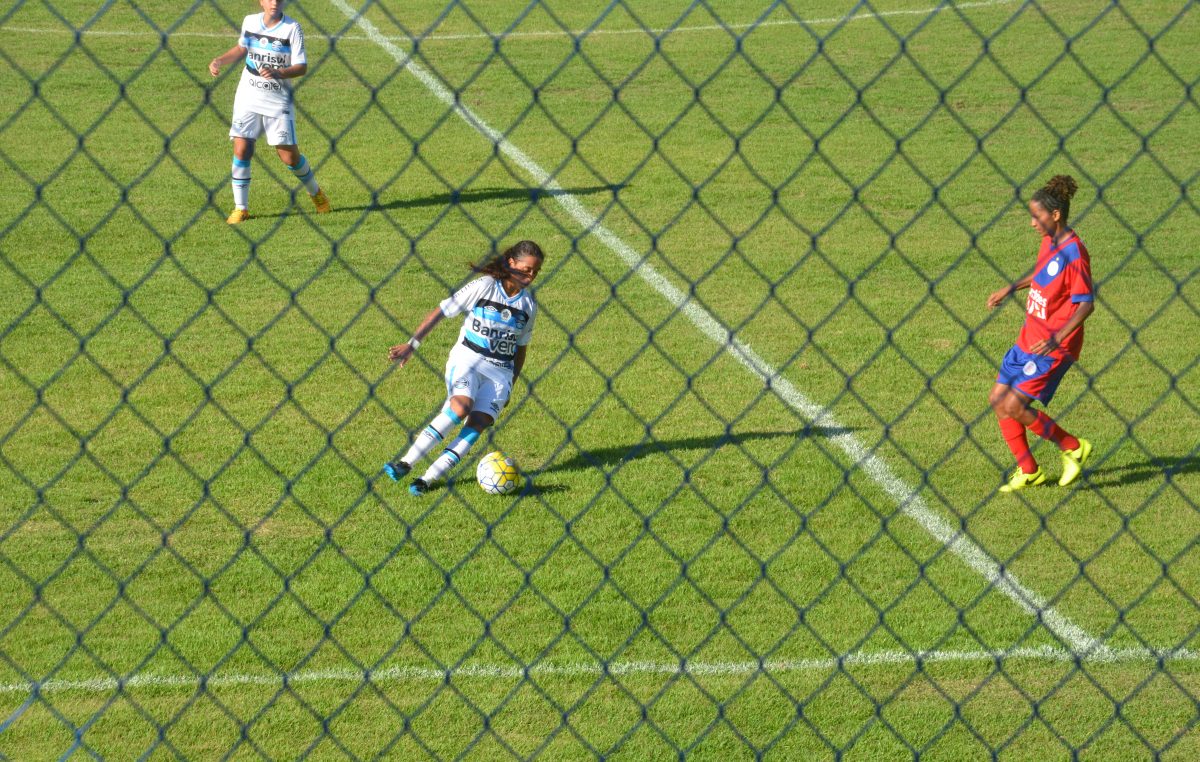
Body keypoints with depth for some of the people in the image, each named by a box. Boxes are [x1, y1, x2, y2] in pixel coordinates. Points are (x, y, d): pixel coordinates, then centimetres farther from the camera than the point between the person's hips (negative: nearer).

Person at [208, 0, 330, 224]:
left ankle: (316, 193, 28)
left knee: (289, 155, 0)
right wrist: (219, 61, 6)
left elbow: (302, 67, -14)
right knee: (241, 150, -6)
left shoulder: (292, 28, -11)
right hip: (248, 97, 3)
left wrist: (278, 73, -31)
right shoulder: (250, 21, 2)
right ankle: (240, 208, 5)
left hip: (278, 101, -3)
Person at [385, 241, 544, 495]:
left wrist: (510, 386, 19)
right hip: (467, 359, -4)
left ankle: (427, 479, -20)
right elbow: (441, 312, -3)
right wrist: (411, 345, -9)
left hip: (501, 372, 4)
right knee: (461, 406, -30)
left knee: (478, 424, -18)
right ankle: (405, 462, -24)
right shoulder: (484, 286, -4)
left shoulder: (529, 304, 9)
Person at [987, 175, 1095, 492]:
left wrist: (1055, 339, -30)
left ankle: (1074, 448, 7)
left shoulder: (1073, 252, -21)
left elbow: (1086, 304, -23)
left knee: (1013, 406, -13)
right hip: (1029, 338, 9)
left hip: (1053, 346, -9)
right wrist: (1011, 289, 25)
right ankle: (1028, 471, 21)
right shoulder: (1049, 242, 6)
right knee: (998, 400, 8)